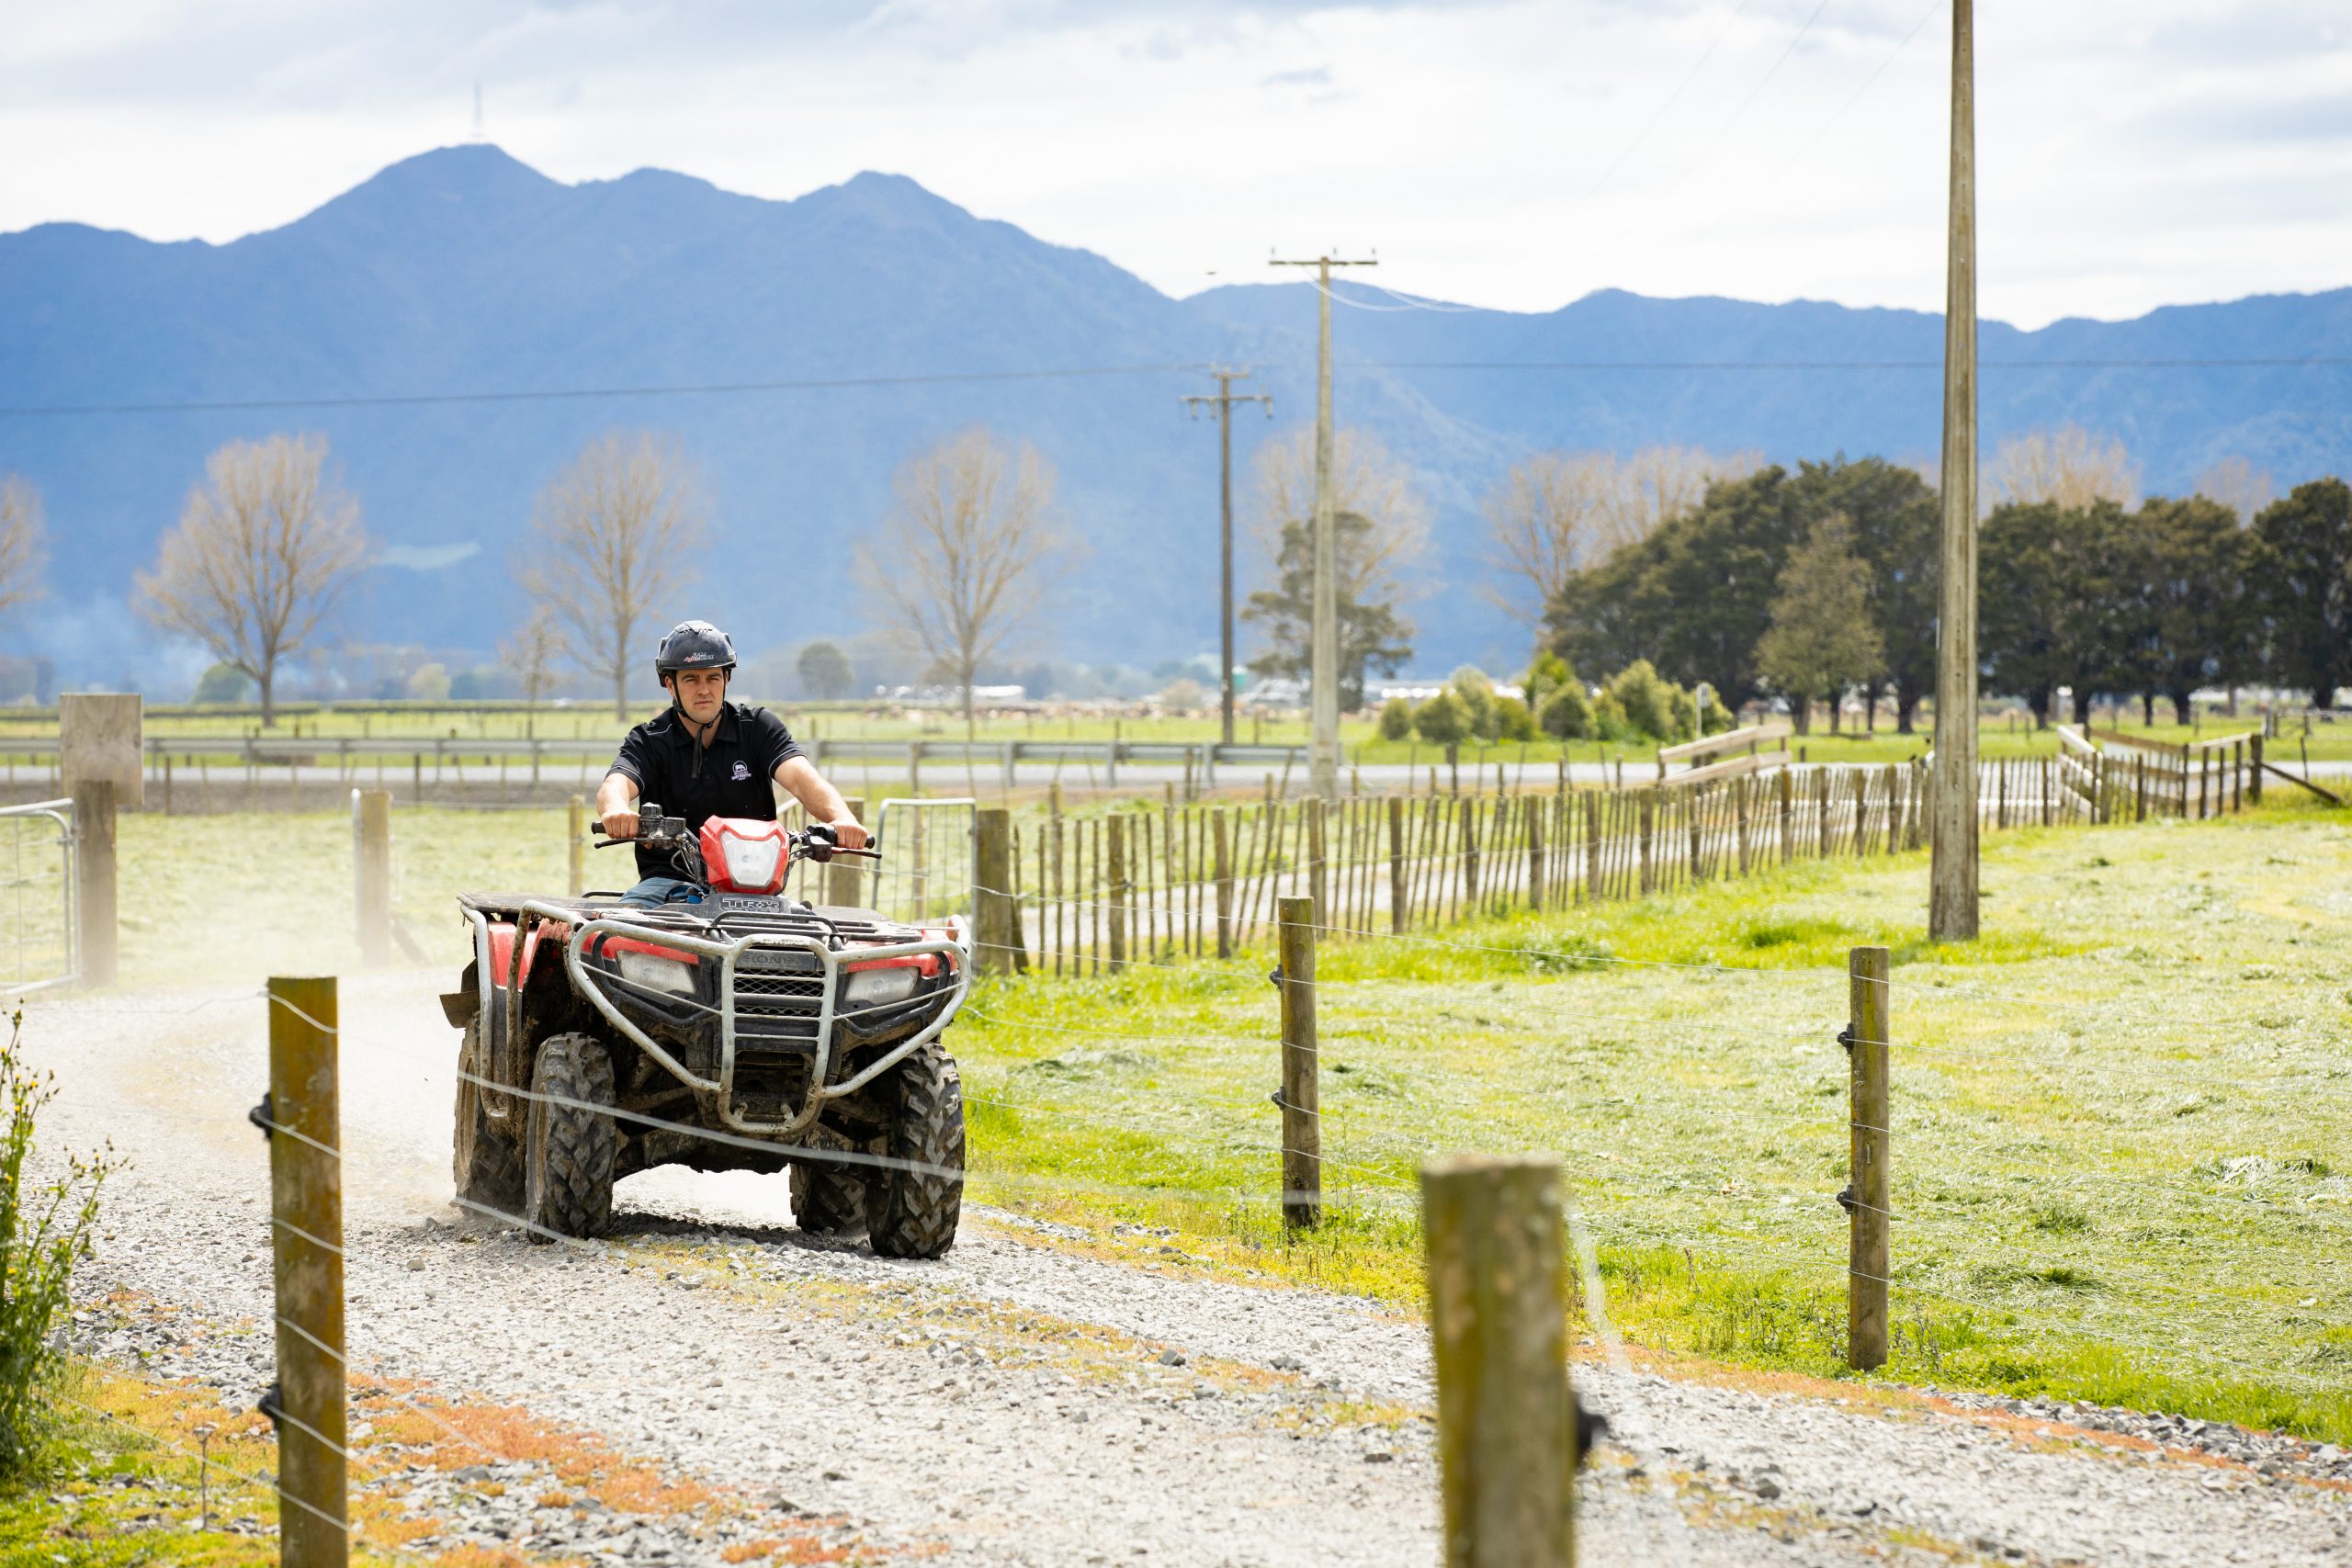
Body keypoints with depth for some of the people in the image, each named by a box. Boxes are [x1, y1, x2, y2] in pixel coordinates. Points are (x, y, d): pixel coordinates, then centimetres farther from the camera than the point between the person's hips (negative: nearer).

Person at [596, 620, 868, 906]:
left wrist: (841, 818, -34)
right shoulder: (648, 741, 5)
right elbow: (616, 785, -16)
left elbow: (799, 777, -10)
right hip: (669, 879, 0)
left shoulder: (759, 727, 7)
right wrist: (616, 810, -44)